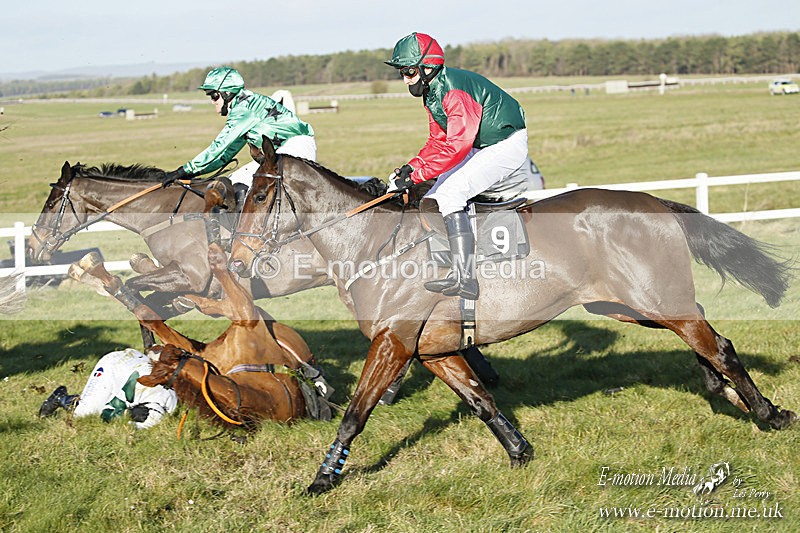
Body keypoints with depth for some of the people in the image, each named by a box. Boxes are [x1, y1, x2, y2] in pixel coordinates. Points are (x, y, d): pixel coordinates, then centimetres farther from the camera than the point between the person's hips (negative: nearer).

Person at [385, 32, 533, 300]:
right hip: (480, 148, 11)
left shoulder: (455, 91, -26)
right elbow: (438, 140, 12)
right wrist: (411, 166, -6)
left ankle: (465, 278, -29)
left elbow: (457, 147, -32)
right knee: (432, 201, 6)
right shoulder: (431, 91, 6)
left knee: (449, 194, -25)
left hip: (508, 145, -11)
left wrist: (415, 175, -33)